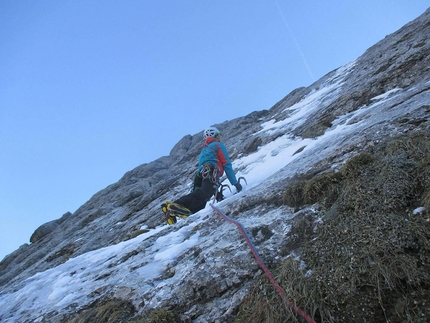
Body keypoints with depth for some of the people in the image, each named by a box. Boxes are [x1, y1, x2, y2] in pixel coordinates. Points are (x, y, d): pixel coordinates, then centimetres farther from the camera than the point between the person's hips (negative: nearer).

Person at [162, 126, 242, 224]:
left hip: (199, 175, 7)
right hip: (211, 174, -7)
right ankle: (178, 205, -52)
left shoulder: (204, 150, 40)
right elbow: (227, 165, 8)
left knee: (198, 204, -7)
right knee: (204, 193, -29)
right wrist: (235, 183, 10)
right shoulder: (218, 145, 19)